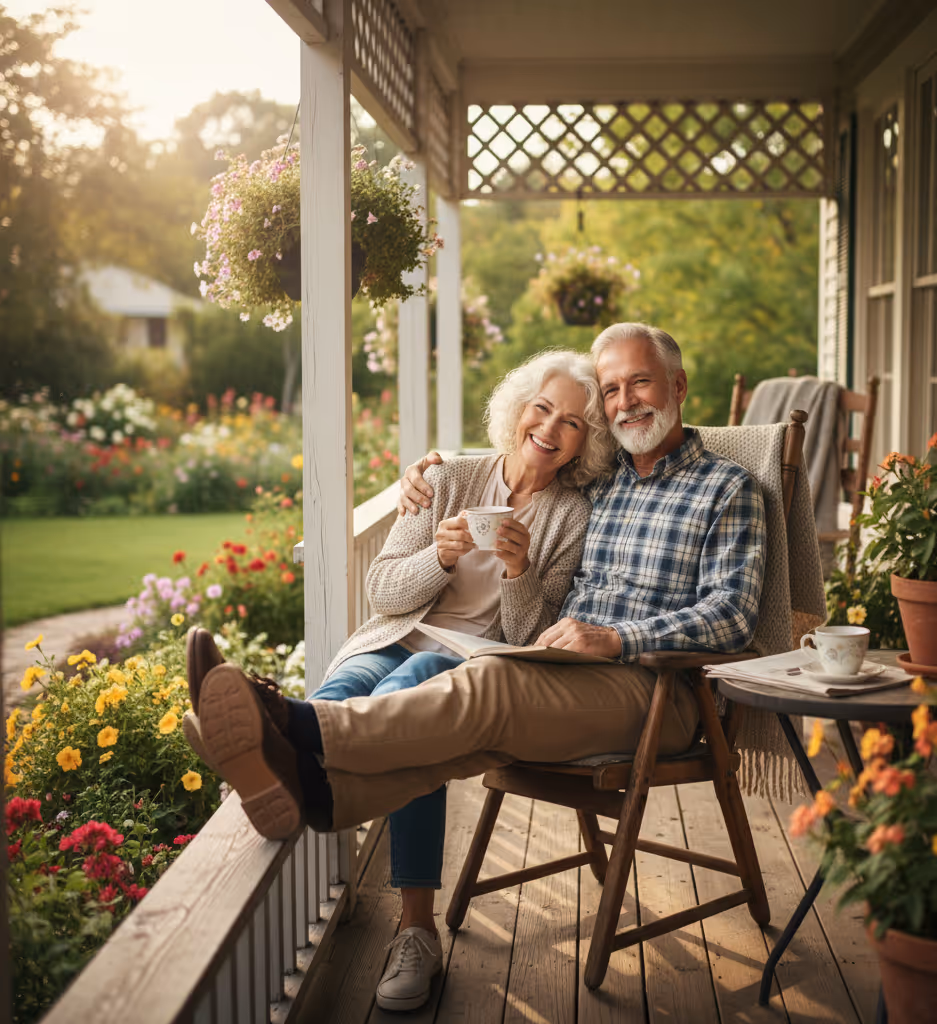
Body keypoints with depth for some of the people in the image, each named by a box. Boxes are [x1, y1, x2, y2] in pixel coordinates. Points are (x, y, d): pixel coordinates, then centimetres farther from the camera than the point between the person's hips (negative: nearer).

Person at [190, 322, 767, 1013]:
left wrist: (618, 639, -18)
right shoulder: (596, 486, 24)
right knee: (473, 731, -29)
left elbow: (732, 613, -5)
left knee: (486, 684, -32)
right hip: (567, 680, 5)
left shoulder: (728, 488, 8)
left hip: (657, 693, -5)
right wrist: (434, 491, 17)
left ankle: (302, 728, -47)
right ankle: (318, 793, -50)